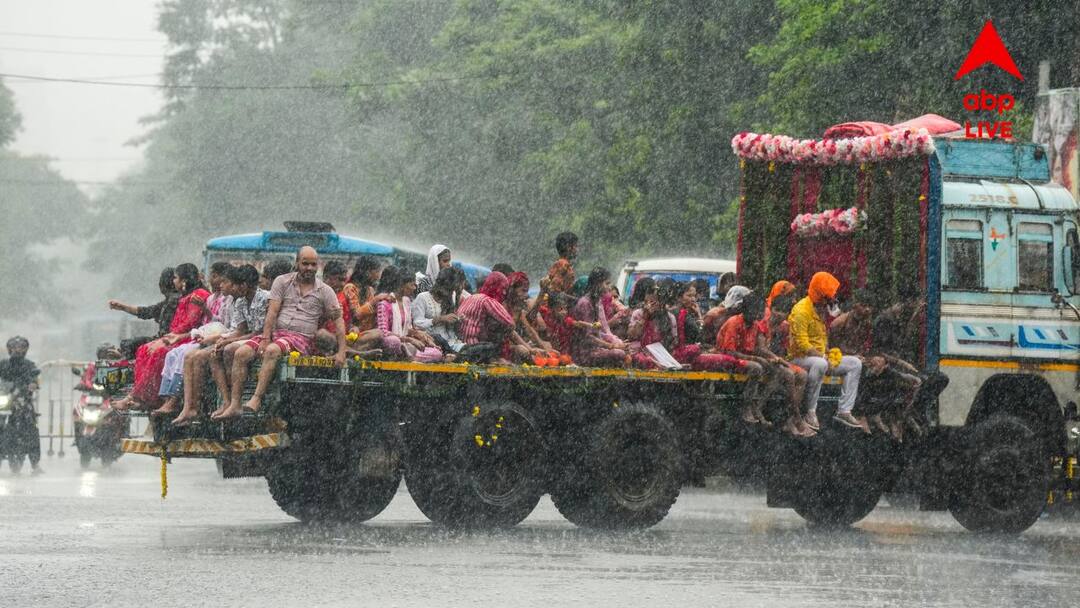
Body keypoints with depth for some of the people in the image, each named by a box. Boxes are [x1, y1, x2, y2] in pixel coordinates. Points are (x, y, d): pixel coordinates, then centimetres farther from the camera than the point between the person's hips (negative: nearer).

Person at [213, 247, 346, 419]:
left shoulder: (324, 291, 8)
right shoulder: (282, 282, 11)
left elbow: (338, 320, 6)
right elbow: (272, 312, 2)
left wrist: (341, 353, -5)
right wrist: (265, 338, -12)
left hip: (301, 338, -3)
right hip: (276, 332, 3)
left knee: (272, 351, -36)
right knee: (241, 353, -20)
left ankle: (256, 399, -42)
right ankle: (234, 404, -23)